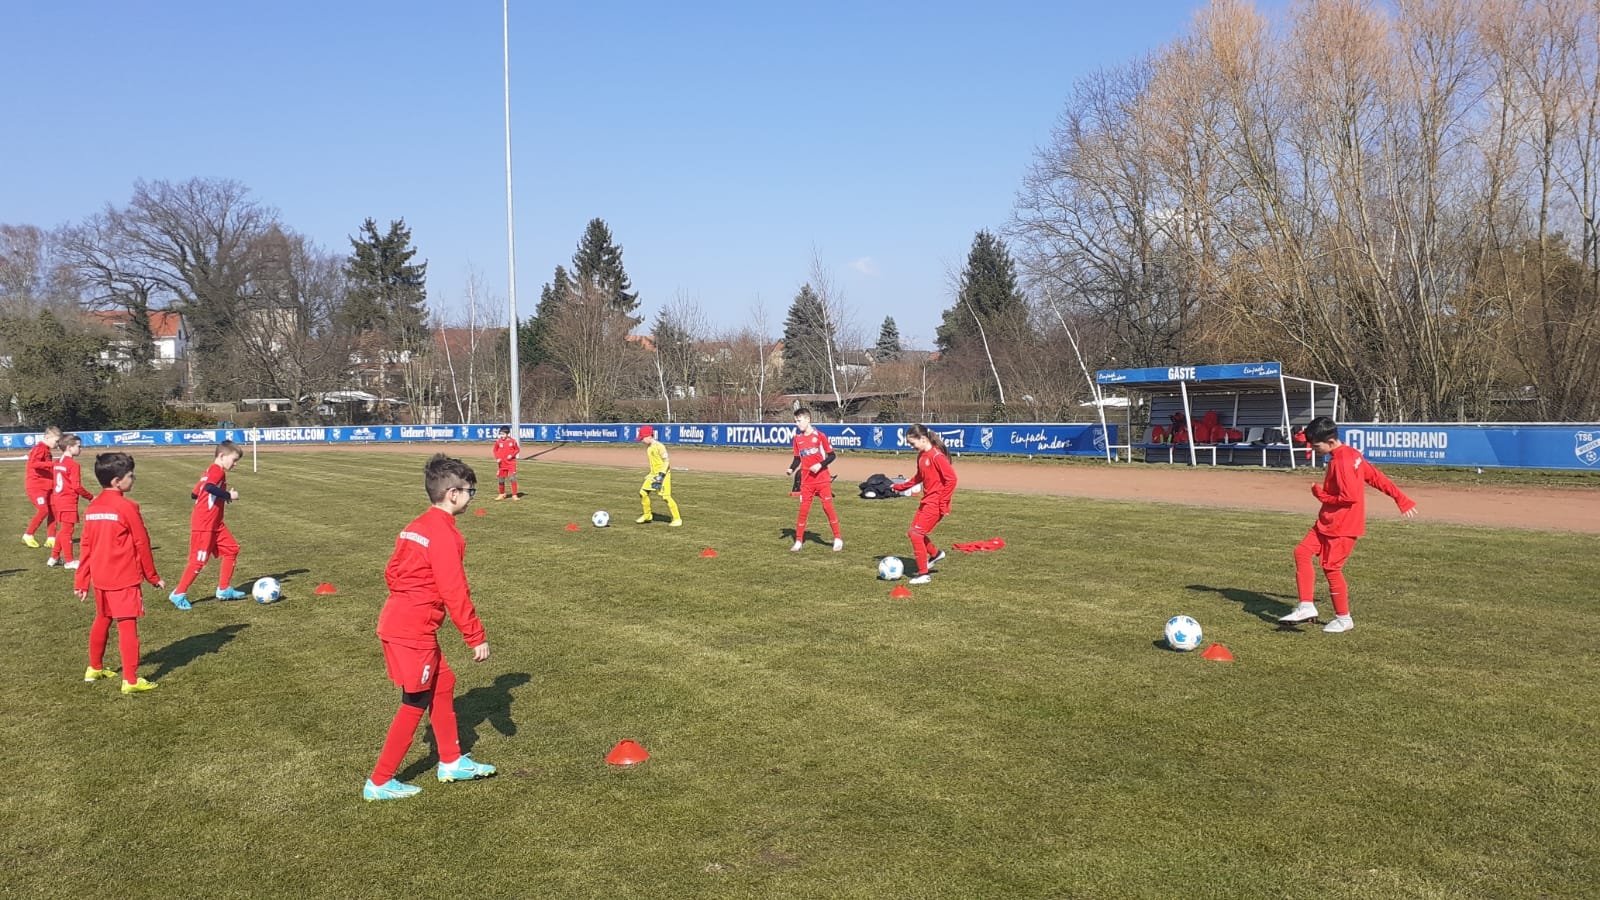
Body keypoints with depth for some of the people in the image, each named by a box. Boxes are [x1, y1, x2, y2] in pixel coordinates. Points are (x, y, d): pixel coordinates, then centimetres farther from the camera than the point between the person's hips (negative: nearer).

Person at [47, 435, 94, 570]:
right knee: (67, 530, -2)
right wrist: (91, 497, -7)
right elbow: (77, 487, -18)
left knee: (62, 530, 19)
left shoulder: (57, 462, 11)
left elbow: (54, 483, 14)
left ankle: (54, 557, 26)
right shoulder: (73, 464, -15)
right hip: (68, 502, -9)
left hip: (57, 500, 9)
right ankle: (69, 561, 5)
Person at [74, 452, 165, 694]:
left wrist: (81, 581, 15)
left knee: (102, 621, 24)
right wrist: (153, 576, 1)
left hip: (100, 578, 7)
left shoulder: (92, 508, 5)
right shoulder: (127, 507, -15)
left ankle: (94, 668, 38)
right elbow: (142, 544, -9)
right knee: (127, 626, -5)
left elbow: (87, 546, 9)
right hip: (125, 578, -7)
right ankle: (131, 681, -6)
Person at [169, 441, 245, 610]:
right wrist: (229, 495, -23)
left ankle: (224, 589, 17)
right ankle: (178, 594, 6)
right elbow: (209, 487, -35)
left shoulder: (212, 471, 15)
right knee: (198, 560, -5)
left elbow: (194, 494, 17)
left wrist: (223, 495, 14)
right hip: (203, 525, -10)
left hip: (215, 524, 10)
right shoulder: (217, 470, -14)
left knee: (232, 549, 11)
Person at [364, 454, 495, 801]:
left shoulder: (416, 526, 11)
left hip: (396, 621, 9)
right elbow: (455, 592, -20)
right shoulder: (444, 534, -17)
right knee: (416, 704, 3)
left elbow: (392, 572, 17)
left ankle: (452, 762, 30)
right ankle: (380, 782, 12)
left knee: (442, 685, 19)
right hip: (415, 631, -9)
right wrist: (477, 637, -14)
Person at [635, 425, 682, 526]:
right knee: (643, 492, 6)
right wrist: (650, 475, 20)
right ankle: (647, 515, 22)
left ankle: (677, 519, -4)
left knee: (666, 497, -12)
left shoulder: (659, 446, -16)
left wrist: (661, 475, -22)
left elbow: (666, 462, -17)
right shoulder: (648, 448, 11)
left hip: (663, 474, -9)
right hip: (654, 474, 9)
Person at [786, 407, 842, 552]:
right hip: (806, 480, 4)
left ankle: (838, 539, 10)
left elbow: (831, 455, -5)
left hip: (822, 479, -3)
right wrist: (792, 469, -7)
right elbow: (797, 458, 11)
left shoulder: (819, 435, -9)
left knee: (828, 507, -2)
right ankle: (799, 541, 10)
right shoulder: (798, 438, 4)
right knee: (803, 509, 3)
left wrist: (820, 465, -20)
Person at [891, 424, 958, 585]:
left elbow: (951, 479, -22)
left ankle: (923, 574, -1)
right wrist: (901, 487, 16)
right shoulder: (921, 455, 8)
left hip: (935, 503, -9)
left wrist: (943, 503, -19)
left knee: (916, 534, -10)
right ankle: (935, 554, 36)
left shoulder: (936, 456, -20)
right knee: (916, 532, 13)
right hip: (926, 500, 9)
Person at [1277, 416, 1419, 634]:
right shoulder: (1351, 453, 8)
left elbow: (1351, 496, -27)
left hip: (1343, 526, -10)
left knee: (1331, 568, -1)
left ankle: (1344, 619, 15)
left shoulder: (1341, 462, -22)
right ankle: (1307, 607, 2)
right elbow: (1376, 477, 12)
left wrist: (1323, 496, -13)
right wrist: (1402, 500, 15)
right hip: (1326, 522, 10)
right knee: (1302, 552, 2)